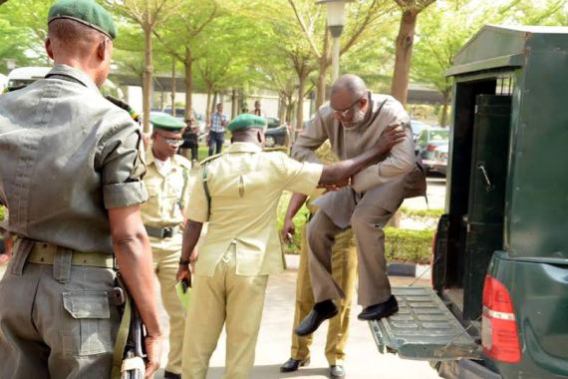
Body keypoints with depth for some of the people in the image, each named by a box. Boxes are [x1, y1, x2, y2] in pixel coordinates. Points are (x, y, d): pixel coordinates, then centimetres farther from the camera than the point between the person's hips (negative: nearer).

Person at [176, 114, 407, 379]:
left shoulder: (210, 169, -2)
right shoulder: (274, 164, -7)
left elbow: (193, 224, 0)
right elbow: (333, 175, -8)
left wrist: (184, 262, 14)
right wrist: (379, 150, 0)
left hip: (211, 262, 2)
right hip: (250, 265, -2)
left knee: (199, 339, 14)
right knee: (241, 341, 11)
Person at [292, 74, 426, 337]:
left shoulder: (390, 113, -32)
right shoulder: (328, 114, -19)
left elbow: (404, 161, -40)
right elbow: (301, 147, -9)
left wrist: (358, 178, -35)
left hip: (393, 177, -5)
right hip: (356, 182, 6)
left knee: (363, 220, -34)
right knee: (317, 228, -4)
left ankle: (381, 299, -20)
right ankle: (324, 302, 12)